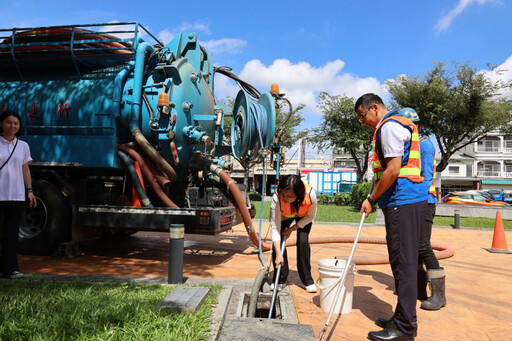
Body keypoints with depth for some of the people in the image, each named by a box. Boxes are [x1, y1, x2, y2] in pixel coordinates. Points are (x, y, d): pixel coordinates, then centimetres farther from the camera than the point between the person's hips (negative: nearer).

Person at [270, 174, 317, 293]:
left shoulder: (310, 195, -41)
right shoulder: (276, 198, -40)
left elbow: (311, 216, -19)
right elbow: (275, 227, -34)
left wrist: (292, 228, -23)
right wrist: (278, 254, -38)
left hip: (304, 216, 0)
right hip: (284, 215, 1)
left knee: (303, 242, -16)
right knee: (278, 242, -13)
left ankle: (307, 280, 1)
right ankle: (280, 280, 5)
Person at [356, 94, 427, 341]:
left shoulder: (389, 126, -10)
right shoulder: (397, 124, 22)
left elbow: (393, 170, -19)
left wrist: (371, 199, -10)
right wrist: (374, 199, 19)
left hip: (402, 202, -11)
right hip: (406, 200, 11)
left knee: (403, 262, -5)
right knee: (403, 261, 14)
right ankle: (403, 318, 24)